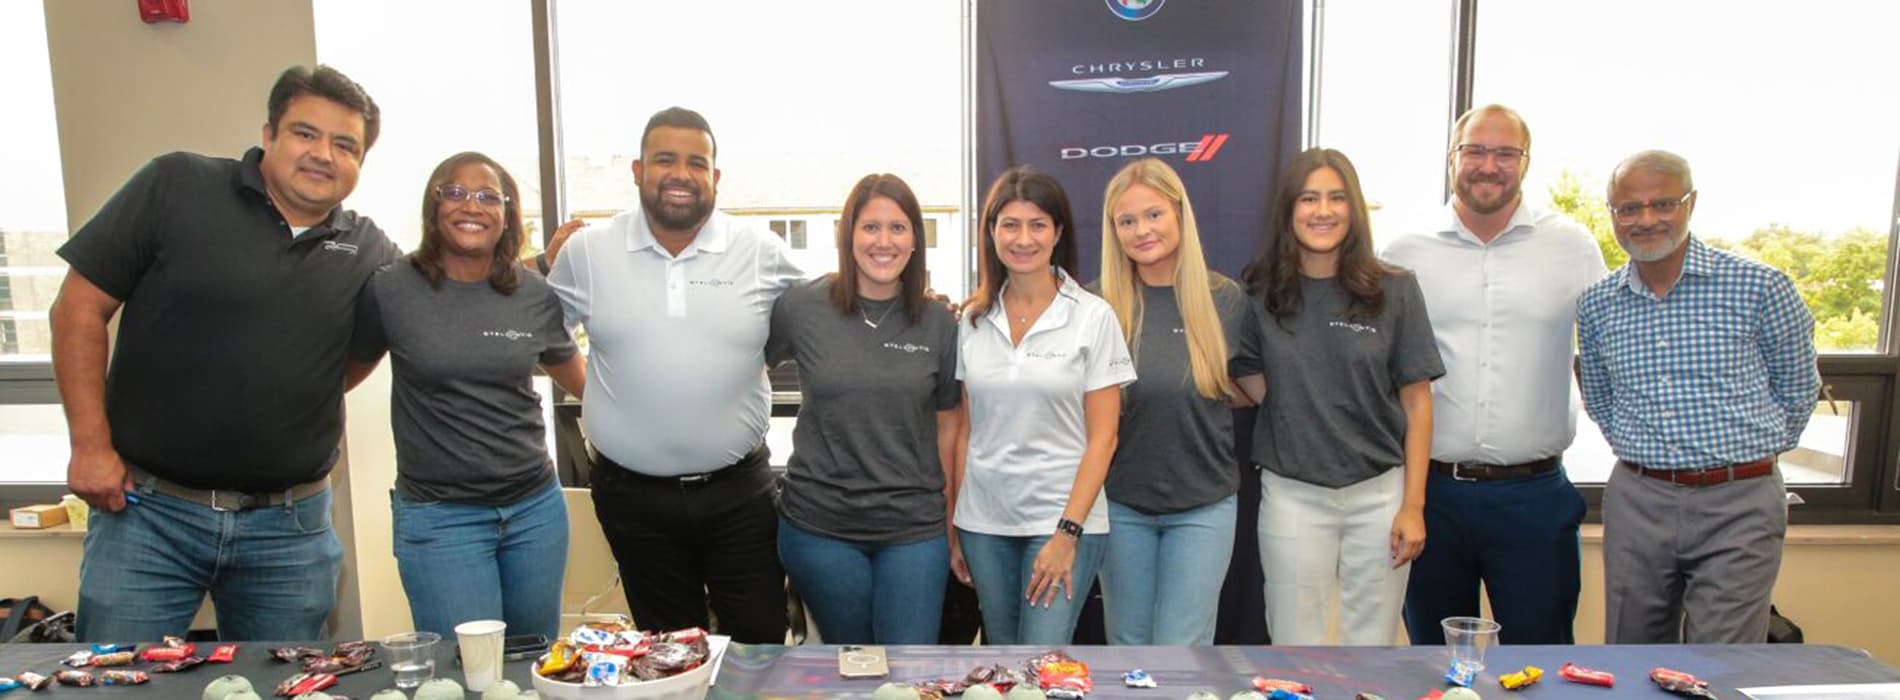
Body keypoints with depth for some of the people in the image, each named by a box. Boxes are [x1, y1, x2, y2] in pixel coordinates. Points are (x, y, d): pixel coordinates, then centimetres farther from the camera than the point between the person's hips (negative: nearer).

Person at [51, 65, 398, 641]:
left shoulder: (371, 252, 3)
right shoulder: (176, 186, -4)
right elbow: (80, 307, -3)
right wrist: (90, 444, -7)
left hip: (290, 528, 2)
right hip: (146, 508, -2)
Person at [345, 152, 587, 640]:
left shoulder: (535, 295, 1)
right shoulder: (391, 291, -6)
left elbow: (578, 378, 16)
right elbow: (345, 375, 9)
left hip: (536, 507, 3)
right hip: (439, 517, -3)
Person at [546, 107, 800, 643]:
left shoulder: (764, 253, -2)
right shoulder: (586, 251, 0)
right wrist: (593, 398, 7)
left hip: (740, 491, 0)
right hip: (635, 496, 1)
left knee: (761, 646, 9)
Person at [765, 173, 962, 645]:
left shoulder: (938, 323, 1)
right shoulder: (801, 307, -4)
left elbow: (947, 429, 7)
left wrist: (951, 526, 10)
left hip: (914, 528, 1)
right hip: (820, 525, 0)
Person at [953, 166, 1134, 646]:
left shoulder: (1093, 316, -5)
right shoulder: (973, 319, 5)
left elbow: (1102, 436, -6)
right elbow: (966, 430, 9)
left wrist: (1068, 533, -12)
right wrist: (954, 526, 7)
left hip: (1062, 519, -3)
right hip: (983, 523, 4)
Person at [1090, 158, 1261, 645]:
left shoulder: (1226, 299, -3)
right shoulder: (1098, 304, -6)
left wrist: (1184, 391, -3)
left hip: (1203, 505, 0)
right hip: (1122, 503, 1)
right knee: (1128, 645, 13)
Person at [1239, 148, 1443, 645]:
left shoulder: (1394, 291, -1)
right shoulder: (1261, 293, -1)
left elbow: (1417, 403, 0)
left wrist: (1413, 506, -3)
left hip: (1379, 494, 0)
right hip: (1293, 495, 0)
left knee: (1373, 645, 10)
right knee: (1294, 651, 7)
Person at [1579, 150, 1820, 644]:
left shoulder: (1759, 287, -5)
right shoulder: (1596, 305, 4)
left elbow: (1798, 388, 7)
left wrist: (1751, 452, 10)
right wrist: (1644, 454, 12)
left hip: (1737, 507, -3)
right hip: (1636, 501, 3)